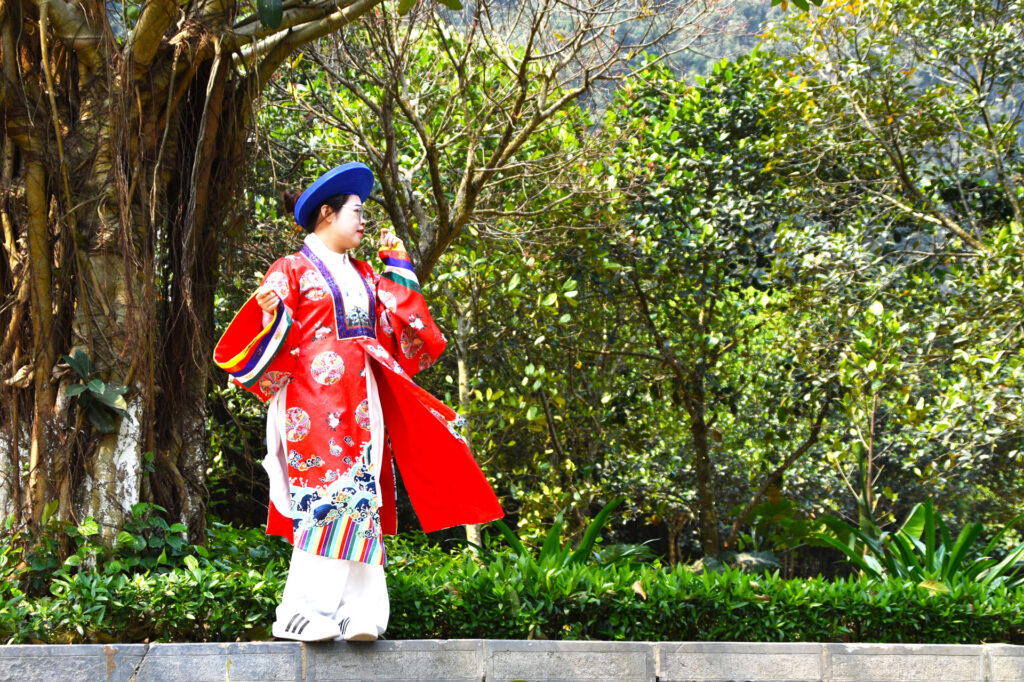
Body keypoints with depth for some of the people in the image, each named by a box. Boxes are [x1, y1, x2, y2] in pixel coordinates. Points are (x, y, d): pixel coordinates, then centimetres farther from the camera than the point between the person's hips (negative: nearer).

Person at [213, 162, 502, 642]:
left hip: (361, 403, 6)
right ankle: (305, 613, -13)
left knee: (360, 499, -2)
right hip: (314, 400, -6)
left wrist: (398, 266, 23)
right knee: (324, 499, -14)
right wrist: (270, 312, -24)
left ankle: (356, 612, -5)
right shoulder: (293, 269, 2)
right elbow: (273, 337, -2)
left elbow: (395, 328, 22)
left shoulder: (364, 275, 22)